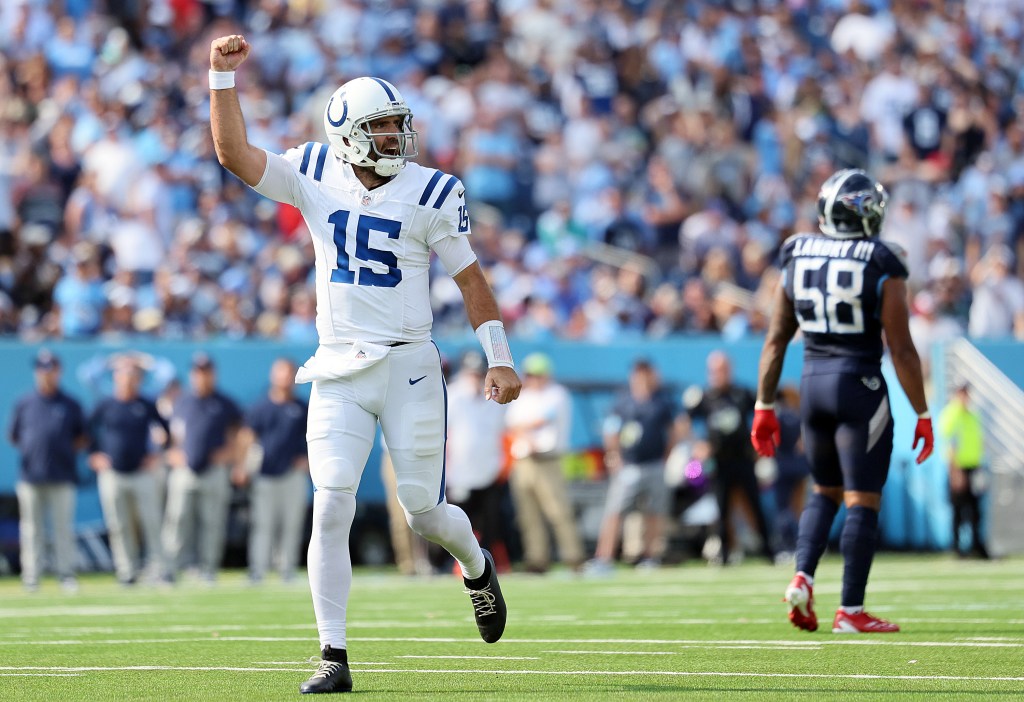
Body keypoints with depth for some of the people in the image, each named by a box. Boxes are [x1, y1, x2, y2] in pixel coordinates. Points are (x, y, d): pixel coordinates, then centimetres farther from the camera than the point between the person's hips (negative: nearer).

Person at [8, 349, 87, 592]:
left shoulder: (70, 405, 7)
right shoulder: (24, 404, 8)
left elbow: (82, 438, 12)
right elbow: (14, 437, 13)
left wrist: (68, 452, -1)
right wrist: (30, 450, 2)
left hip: (61, 478, -1)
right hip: (31, 477, 1)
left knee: (63, 527, -1)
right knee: (32, 528, 2)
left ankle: (66, 573, 3)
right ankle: (31, 575, 4)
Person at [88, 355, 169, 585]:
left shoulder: (147, 406, 5)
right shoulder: (104, 406, 4)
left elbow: (167, 429, 15)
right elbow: (87, 432, 13)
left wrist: (156, 454, 7)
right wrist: (95, 456, 3)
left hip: (142, 474, 0)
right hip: (112, 475, 0)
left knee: (151, 523, -5)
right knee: (119, 526, 0)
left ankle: (158, 569, -4)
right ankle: (127, 571, 5)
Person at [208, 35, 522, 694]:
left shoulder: (433, 194, -4)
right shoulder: (315, 176, 2)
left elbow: (470, 277, 2)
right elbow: (235, 153, -4)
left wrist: (500, 359, 0)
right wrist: (224, 75, -13)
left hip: (409, 367, -1)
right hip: (339, 373, 1)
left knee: (423, 510, 4)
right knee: (331, 508, -10)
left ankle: (477, 565, 41)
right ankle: (335, 657, -6)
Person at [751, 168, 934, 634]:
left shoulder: (796, 259, 4)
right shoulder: (882, 267, -10)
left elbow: (776, 341, 6)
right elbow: (901, 350, -10)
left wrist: (764, 407, 12)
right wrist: (922, 415, -3)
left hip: (813, 384, 5)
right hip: (860, 386, -5)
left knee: (826, 491, 21)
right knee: (862, 501, 1)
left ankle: (802, 578, 1)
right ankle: (851, 611, -1)